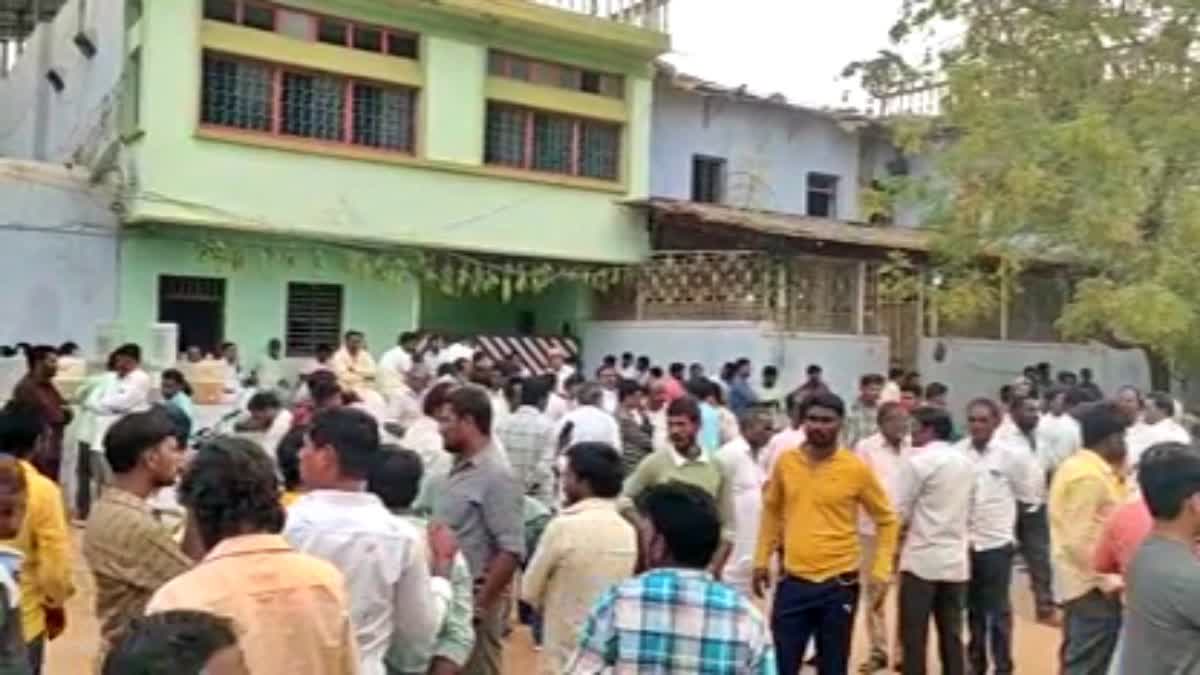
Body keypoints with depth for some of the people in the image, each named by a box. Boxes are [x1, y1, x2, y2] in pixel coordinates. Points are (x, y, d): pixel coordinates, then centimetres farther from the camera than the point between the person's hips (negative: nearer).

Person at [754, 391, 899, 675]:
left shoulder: (857, 468, -7)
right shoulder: (785, 462, 0)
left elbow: (887, 519, 3)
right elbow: (772, 511, 14)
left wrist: (881, 570, -5)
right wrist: (762, 559, 11)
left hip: (839, 584, -1)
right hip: (793, 582, 2)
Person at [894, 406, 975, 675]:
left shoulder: (917, 462, -12)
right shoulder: (965, 463, 9)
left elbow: (899, 512, -11)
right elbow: (966, 509, 17)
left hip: (922, 558, -6)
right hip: (956, 559, 6)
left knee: (914, 636, 1)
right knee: (952, 635, 11)